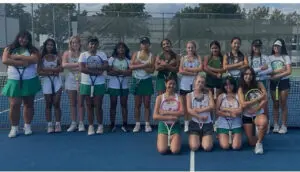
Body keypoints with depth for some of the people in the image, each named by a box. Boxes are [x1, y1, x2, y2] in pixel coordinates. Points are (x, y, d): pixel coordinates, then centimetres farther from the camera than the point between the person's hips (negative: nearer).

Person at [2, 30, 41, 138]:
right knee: (14, 105, -5)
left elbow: (34, 59, -15)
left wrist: (18, 56, -14)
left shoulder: (32, 50, 4)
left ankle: (27, 126, 19)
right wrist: (22, 62, -16)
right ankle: (14, 128, 6)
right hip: (14, 81, 0)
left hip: (29, 81, 1)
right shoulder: (9, 49, 5)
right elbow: (5, 60, -11)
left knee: (29, 104, 8)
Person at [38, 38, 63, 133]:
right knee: (48, 104, 2)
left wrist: (47, 69, -10)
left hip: (57, 80, 0)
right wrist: (53, 71, -13)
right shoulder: (42, 57, 5)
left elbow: (61, 68, -9)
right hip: (46, 80, 0)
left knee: (56, 103, -1)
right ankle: (49, 125, 6)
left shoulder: (57, 57, 6)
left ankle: (58, 124, 3)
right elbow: (39, 71, -4)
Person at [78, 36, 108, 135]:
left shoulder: (102, 54, 6)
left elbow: (106, 66, -8)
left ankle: (100, 126, 13)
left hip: (99, 84, 0)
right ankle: (91, 126, 12)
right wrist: (97, 71, -15)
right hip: (86, 83, 0)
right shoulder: (83, 55, 2)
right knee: (89, 106, 5)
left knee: (98, 106, 1)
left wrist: (90, 68, -16)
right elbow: (81, 69, -11)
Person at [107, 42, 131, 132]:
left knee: (124, 104, 4)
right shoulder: (112, 59, 0)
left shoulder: (128, 60, 5)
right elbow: (109, 71, -8)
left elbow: (130, 72, -5)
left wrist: (118, 71, -18)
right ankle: (112, 125, 9)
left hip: (124, 85, 2)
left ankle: (124, 124, 9)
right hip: (113, 85, -1)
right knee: (113, 104, 4)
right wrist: (123, 72, -17)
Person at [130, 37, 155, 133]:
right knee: (137, 104, 5)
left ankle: (147, 124, 10)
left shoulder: (151, 56, 1)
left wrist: (138, 65, -17)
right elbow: (131, 66, -11)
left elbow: (152, 70, -13)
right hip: (137, 81, 1)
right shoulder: (135, 54, 3)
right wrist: (144, 65, -18)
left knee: (147, 104, 3)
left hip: (147, 81, -1)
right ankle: (137, 124, 12)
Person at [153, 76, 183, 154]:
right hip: (163, 125, 0)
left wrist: (166, 112, -18)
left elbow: (182, 112, -15)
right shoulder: (160, 97, -1)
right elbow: (155, 116, -9)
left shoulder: (178, 97, 1)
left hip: (175, 126, 0)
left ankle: (173, 140, 17)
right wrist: (170, 117, -17)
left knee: (175, 150, -18)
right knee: (162, 150, -19)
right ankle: (161, 140, 17)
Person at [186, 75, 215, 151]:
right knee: (194, 147, -15)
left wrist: (199, 110, -14)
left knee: (207, 147, -15)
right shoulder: (189, 95, 5)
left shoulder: (208, 93, 8)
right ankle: (195, 138, 19)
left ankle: (204, 139, 19)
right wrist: (200, 117, -18)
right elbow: (189, 110, -8)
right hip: (195, 123, 0)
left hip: (207, 123, 1)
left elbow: (212, 106, -6)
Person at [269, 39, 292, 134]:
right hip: (273, 82, 2)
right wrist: (280, 70, -17)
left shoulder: (286, 57, 0)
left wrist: (276, 75, -16)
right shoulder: (270, 57, 6)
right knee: (275, 104, 6)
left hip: (284, 82, -2)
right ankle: (276, 125, 11)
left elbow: (289, 71, -9)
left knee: (283, 104, -1)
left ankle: (284, 126, 6)